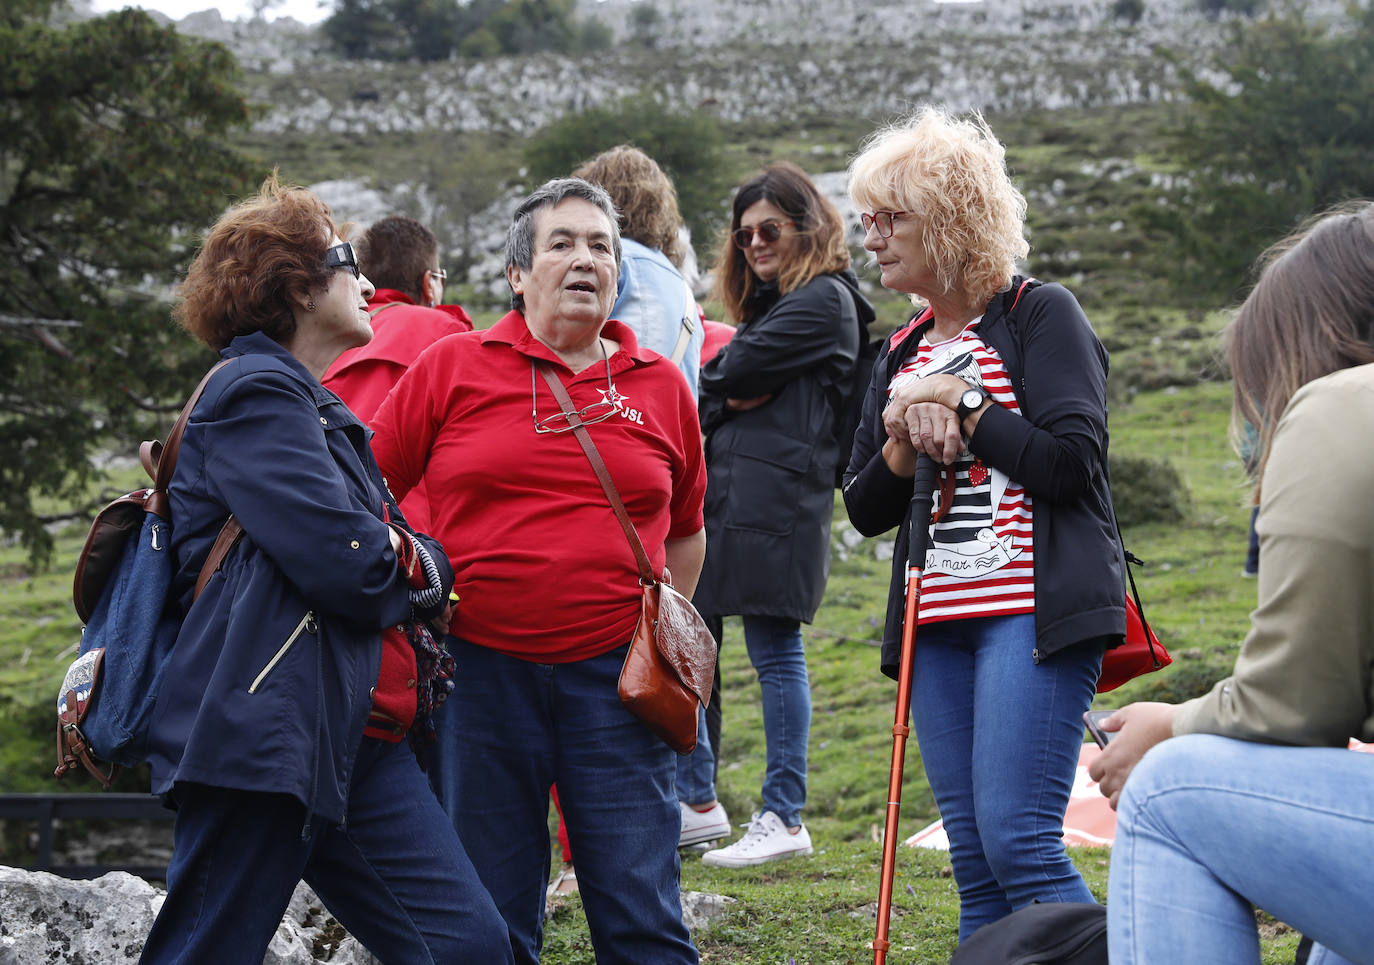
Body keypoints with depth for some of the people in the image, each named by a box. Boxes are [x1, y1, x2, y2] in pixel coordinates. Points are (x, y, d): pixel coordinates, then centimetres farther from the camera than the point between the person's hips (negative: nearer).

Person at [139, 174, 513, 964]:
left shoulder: (310, 401, 27)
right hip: (268, 730, -10)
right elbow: (348, 563, -16)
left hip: (357, 738, 10)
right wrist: (431, 569, 3)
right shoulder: (256, 394, -7)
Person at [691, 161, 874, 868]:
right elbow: (723, 388, 17)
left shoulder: (824, 300, -6)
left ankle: (784, 817, -1)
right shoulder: (771, 302, 25)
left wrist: (714, 383, 8)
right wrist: (731, 394, -4)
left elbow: (733, 372, -12)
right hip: (717, 491, 10)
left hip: (776, 498, -10)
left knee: (775, 652, -6)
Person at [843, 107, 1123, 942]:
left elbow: (1074, 461, -13)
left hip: (1034, 612, -7)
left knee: (1018, 839, -17)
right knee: (973, 861, 5)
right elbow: (866, 510, 16)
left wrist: (961, 405, -8)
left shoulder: (1041, 316, -1)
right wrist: (904, 442, -3)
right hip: (940, 622, 7)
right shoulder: (902, 354, 18)